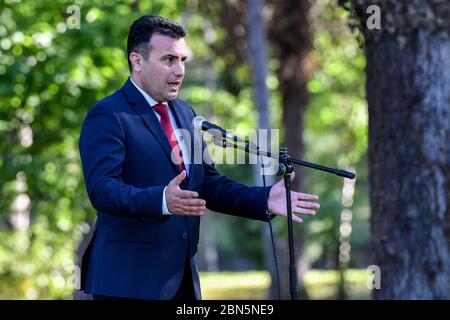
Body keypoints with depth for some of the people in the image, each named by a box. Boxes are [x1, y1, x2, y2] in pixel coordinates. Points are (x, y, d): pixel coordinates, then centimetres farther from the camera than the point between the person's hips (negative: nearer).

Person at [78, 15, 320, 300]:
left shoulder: (185, 113, 17)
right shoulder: (107, 116, -9)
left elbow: (207, 183, 18)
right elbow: (102, 189, -21)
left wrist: (264, 199, 3)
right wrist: (163, 201, -38)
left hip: (183, 277, 8)